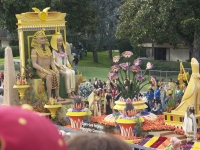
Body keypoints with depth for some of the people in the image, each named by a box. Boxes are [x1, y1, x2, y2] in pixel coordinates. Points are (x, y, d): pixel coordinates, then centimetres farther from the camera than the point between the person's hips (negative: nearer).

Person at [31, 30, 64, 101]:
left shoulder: (47, 48, 16)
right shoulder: (34, 50, -3)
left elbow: (51, 61, 17)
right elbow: (34, 64, -10)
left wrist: (55, 68, -3)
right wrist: (44, 70, -19)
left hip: (48, 69, 5)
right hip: (40, 70, -5)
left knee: (57, 74, -25)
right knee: (49, 76, -34)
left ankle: (57, 96, -25)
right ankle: (49, 97, -31)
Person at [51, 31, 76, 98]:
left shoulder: (64, 49, 19)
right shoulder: (54, 51, -1)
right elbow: (53, 61, -6)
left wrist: (68, 65, 3)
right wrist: (59, 66, -17)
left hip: (65, 67, 6)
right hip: (59, 68, -6)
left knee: (73, 72, -25)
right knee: (68, 73, -32)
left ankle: (72, 91, -28)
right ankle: (68, 93, -30)